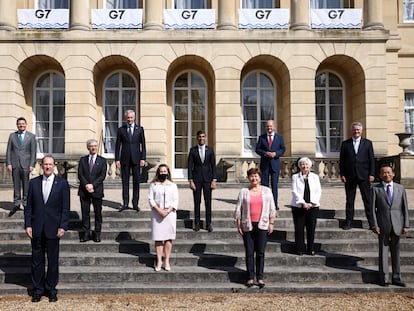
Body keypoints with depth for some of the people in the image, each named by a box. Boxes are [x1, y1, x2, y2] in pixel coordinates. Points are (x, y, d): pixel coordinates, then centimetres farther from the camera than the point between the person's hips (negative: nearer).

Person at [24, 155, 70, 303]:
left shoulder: (62, 183, -1)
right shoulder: (33, 183, 6)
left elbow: (65, 208, -2)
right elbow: (29, 206, 7)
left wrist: (63, 227, -8)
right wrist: (28, 225, -1)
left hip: (53, 228, -2)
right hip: (36, 228, 2)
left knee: (53, 260, 6)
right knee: (37, 260, 8)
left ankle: (51, 289, 19)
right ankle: (38, 289, 20)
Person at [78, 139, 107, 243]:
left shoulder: (102, 160, 5)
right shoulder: (82, 160, 10)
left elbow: (102, 175, -3)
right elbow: (80, 174, 2)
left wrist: (93, 185, -14)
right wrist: (86, 185, -13)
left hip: (97, 190, -1)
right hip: (84, 191, 1)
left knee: (98, 213, 3)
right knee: (85, 213, 4)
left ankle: (97, 234, 11)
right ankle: (86, 234, 10)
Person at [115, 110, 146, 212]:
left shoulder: (140, 129, 6)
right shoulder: (121, 130, 6)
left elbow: (143, 145, 5)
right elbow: (118, 145, 6)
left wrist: (143, 158, -3)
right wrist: (117, 159, -1)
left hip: (136, 158, 0)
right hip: (125, 159, 0)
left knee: (136, 181, 2)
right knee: (125, 181, 3)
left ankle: (135, 203, 9)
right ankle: (125, 203, 8)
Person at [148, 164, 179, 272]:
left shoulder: (173, 185, 10)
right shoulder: (153, 185, 8)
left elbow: (176, 200, 4)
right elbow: (151, 199, 1)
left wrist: (167, 211, -10)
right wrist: (159, 210, -12)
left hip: (170, 214, 1)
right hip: (157, 214, 0)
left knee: (168, 238, 1)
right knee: (158, 238, 0)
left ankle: (167, 261, 8)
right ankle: (159, 261, 6)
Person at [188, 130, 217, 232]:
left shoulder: (210, 150, 5)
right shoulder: (193, 150, 2)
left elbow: (213, 166, 5)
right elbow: (190, 166, 1)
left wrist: (214, 180, -2)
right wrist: (191, 181, -6)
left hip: (207, 179, 1)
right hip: (196, 179, -1)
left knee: (208, 202, 1)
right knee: (197, 202, 2)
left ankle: (208, 224, 9)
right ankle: (197, 224, 9)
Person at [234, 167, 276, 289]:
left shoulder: (267, 191, 7)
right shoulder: (243, 192, 4)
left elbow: (272, 209, 8)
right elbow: (238, 209, 4)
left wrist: (271, 223, 2)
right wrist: (238, 225, -1)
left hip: (262, 225, 0)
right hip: (248, 226, 0)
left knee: (260, 252, 1)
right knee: (249, 252, 3)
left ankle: (260, 277, 9)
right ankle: (250, 277, 11)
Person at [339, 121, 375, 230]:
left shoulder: (368, 143, 6)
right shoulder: (345, 144, 7)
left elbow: (372, 159, 4)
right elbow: (342, 160, 6)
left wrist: (371, 174, -4)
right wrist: (342, 174, -2)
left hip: (364, 176, -1)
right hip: (350, 177, 1)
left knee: (367, 199, 3)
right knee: (349, 200, 5)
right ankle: (349, 222, 11)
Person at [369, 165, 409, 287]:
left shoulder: (400, 188, 7)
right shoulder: (375, 189, 0)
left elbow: (405, 208, 7)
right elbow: (372, 208, -2)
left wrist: (406, 225, 1)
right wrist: (374, 225, -9)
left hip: (397, 224, 2)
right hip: (383, 225, -2)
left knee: (396, 251, 9)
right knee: (383, 251, 3)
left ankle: (396, 278, 18)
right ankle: (384, 278, 10)